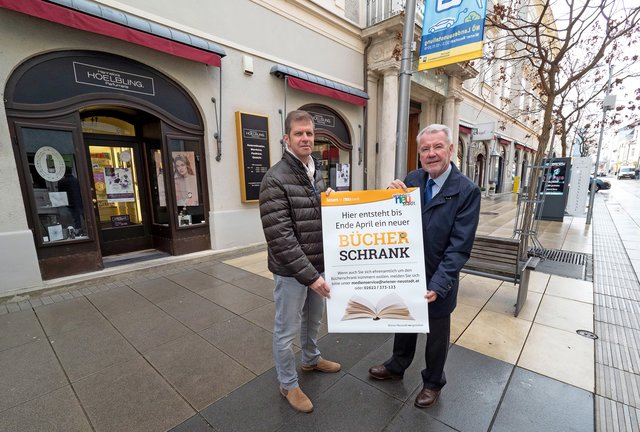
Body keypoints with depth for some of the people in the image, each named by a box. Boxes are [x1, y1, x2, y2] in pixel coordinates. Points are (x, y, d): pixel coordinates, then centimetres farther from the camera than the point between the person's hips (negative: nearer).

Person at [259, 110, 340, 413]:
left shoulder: (317, 173, 6)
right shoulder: (275, 179, -19)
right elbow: (279, 237, -24)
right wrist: (309, 274, -24)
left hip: (318, 264, 8)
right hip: (291, 271, -7)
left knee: (313, 319, 27)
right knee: (287, 330, 13)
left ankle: (311, 359, 53)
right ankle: (288, 384, 36)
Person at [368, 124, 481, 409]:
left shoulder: (467, 191, -17)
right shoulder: (412, 179, -4)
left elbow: (459, 246, -20)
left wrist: (438, 285, -26)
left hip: (438, 279, -4)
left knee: (437, 334, 20)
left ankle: (433, 382, 48)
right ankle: (397, 366, 52)